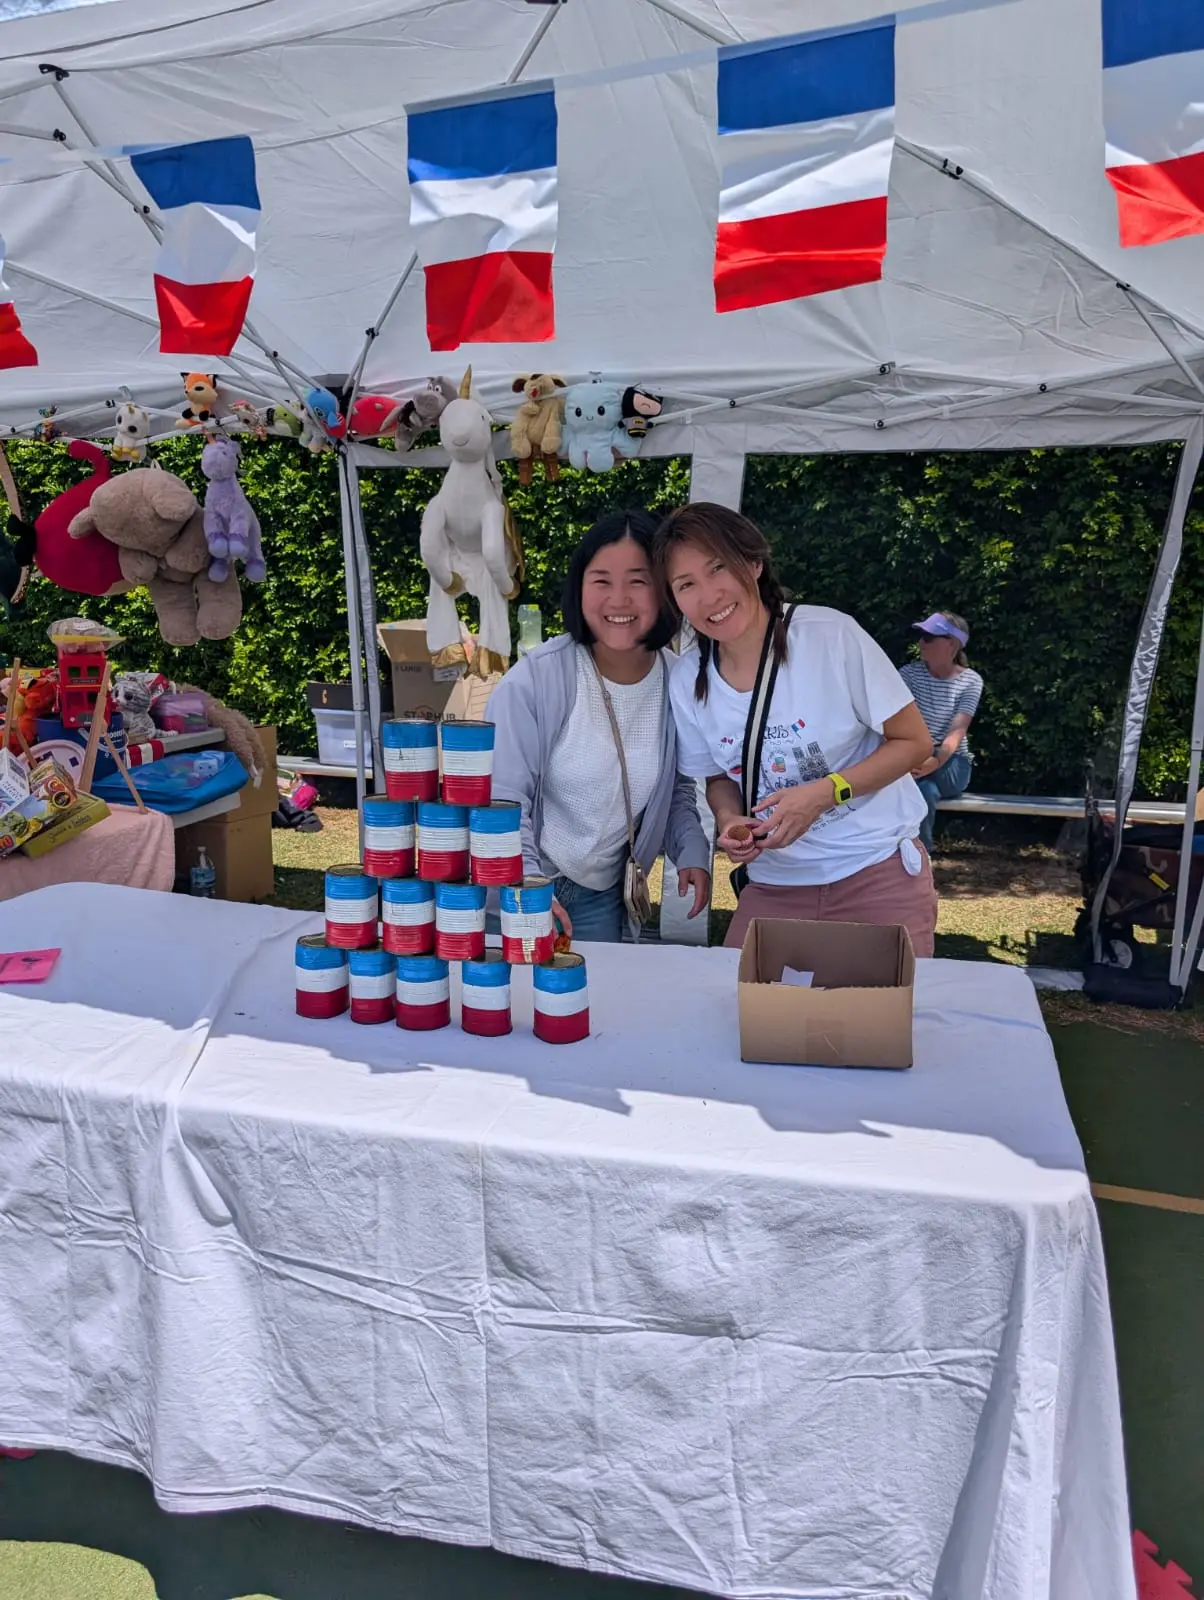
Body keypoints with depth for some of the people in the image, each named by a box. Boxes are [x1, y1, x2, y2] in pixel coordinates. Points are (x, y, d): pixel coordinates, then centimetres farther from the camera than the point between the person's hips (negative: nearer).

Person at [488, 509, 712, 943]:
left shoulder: (676, 683, -6)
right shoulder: (536, 677, -20)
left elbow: (676, 788, 10)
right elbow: (502, 798, -17)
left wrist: (691, 851, -4)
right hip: (521, 895, -4)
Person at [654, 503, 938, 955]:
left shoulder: (830, 634, -16)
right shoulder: (687, 681, -4)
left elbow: (913, 742, -8)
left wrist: (824, 793, -21)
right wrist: (729, 819, -11)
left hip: (878, 871, -3)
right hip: (773, 887, 3)